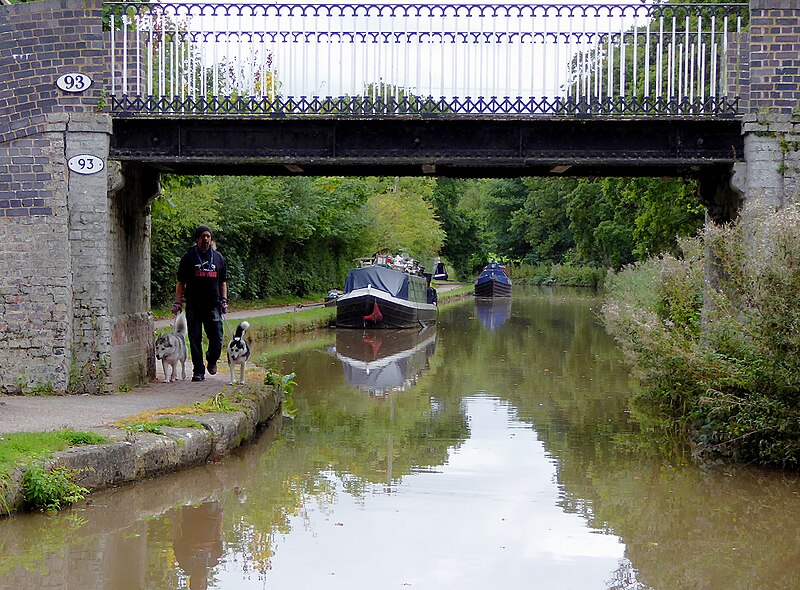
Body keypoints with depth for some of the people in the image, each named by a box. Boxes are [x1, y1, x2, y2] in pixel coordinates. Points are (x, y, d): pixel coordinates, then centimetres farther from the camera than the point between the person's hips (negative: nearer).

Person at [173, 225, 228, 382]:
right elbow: (181, 282, 5)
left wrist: (224, 301, 8)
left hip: (213, 305, 2)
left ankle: (212, 360, 27)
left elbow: (223, 282, 19)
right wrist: (178, 301, -4)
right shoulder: (189, 257, 5)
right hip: (194, 306, -2)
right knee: (195, 340, -1)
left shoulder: (218, 257, 14)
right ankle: (198, 370, 6)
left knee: (217, 339, -2)